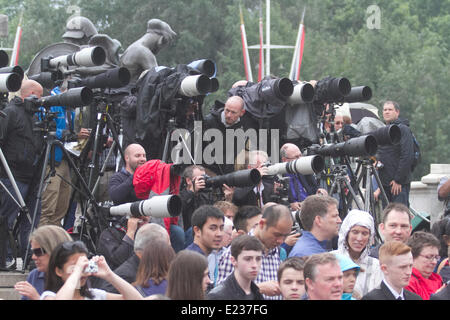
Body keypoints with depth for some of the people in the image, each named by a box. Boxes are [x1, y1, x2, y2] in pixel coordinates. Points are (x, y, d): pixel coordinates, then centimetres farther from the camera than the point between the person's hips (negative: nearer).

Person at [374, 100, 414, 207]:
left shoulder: (403, 129, -7)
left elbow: (407, 157, -15)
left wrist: (398, 180, -17)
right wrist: (377, 160, 4)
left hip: (400, 183, -8)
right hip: (385, 182, 8)